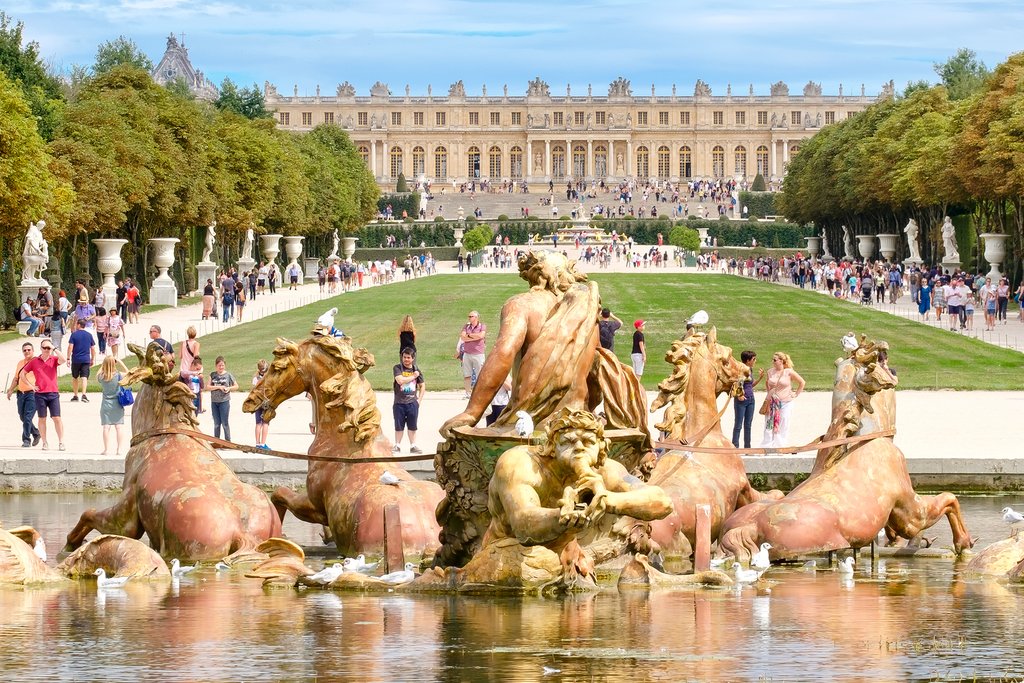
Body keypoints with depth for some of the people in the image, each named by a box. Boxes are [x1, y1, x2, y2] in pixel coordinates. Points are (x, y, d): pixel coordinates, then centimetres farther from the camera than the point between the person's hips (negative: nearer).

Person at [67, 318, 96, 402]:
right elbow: (93, 348, 8)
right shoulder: (89, 335, 6)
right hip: (86, 360, 1)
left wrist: (68, 358, -6)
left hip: (76, 360, -1)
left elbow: (70, 347, -9)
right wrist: (93, 359, 17)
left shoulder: (74, 334, -4)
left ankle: (75, 395, 20)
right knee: (84, 377, -5)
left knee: (75, 377, 14)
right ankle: (84, 394, -23)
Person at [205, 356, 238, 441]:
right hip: (214, 402, 3)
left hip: (224, 401, -3)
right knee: (216, 423, 10)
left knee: (225, 423, -2)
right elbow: (208, 387, -4)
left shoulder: (228, 375, 0)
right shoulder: (212, 375, 5)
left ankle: (228, 441, 5)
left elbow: (236, 386, 8)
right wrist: (219, 387, -15)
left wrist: (229, 388, -11)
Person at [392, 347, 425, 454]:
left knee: (412, 426, 6)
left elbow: (422, 385, 16)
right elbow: (400, 380, -19)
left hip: (412, 402, 2)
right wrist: (413, 376, -9)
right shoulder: (398, 368, -2)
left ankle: (413, 446, 13)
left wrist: (419, 399, 6)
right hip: (399, 402, -2)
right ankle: (397, 446, 15)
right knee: (399, 426, 5)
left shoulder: (416, 370, 6)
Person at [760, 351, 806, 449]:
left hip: (785, 402, -3)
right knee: (769, 425, 1)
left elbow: (802, 382, 4)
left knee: (782, 426, -3)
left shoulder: (789, 372, -5)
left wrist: (796, 394, 2)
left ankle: (779, 446, 1)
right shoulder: (770, 372, 5)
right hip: (772, 403, 3)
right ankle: (766, 447, 3)